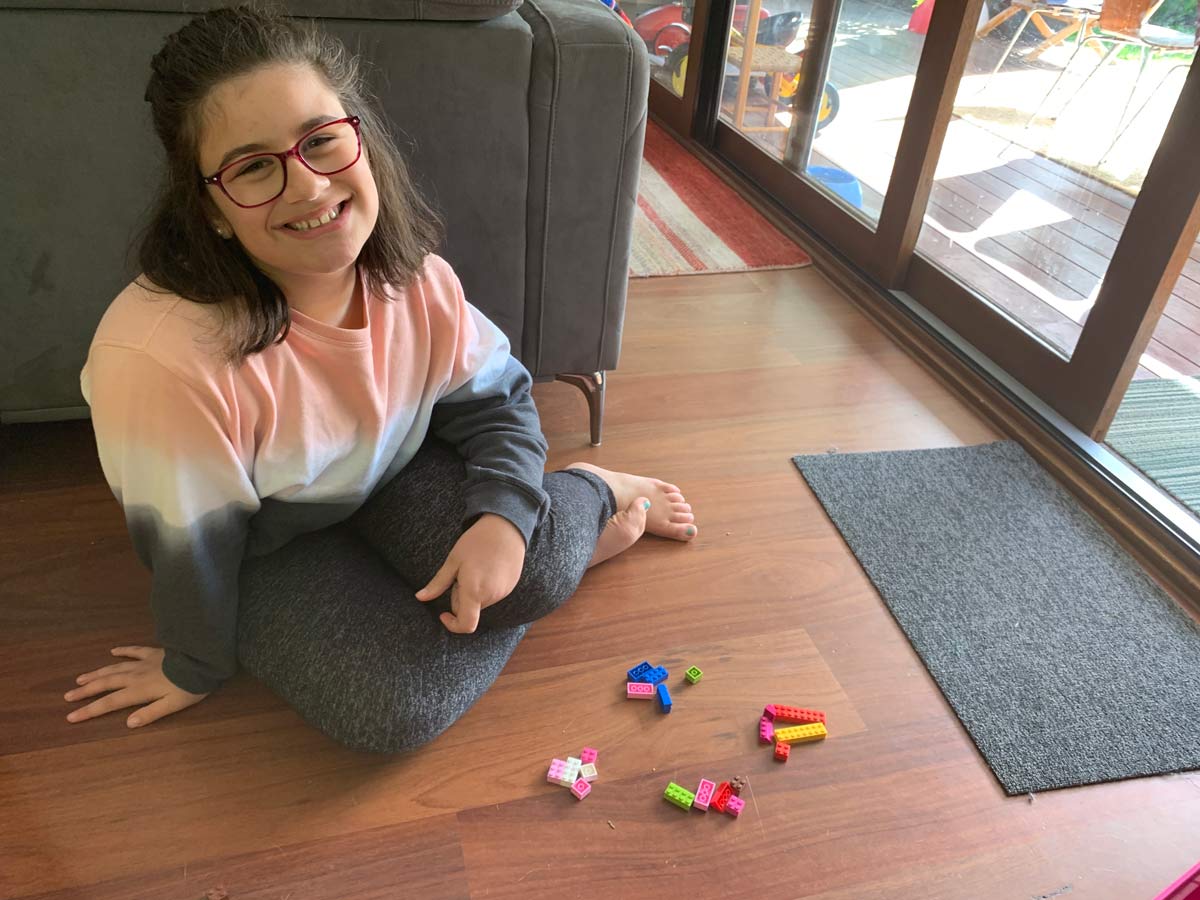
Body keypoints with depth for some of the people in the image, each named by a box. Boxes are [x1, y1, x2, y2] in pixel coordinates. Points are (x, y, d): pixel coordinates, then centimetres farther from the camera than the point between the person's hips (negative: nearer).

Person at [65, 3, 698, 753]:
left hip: (392, 474, 2)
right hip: (267, 545, -2)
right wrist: (194, 669, -2)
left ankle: (581, 499, 14)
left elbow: (496, 398, -6)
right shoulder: (161, 357, -35)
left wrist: (506, 514, -25)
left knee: (537, 565, -24)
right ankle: (585, 517, -1)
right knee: (390, 708, -22)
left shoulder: (411, 273, -21)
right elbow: (191, 547, -20)